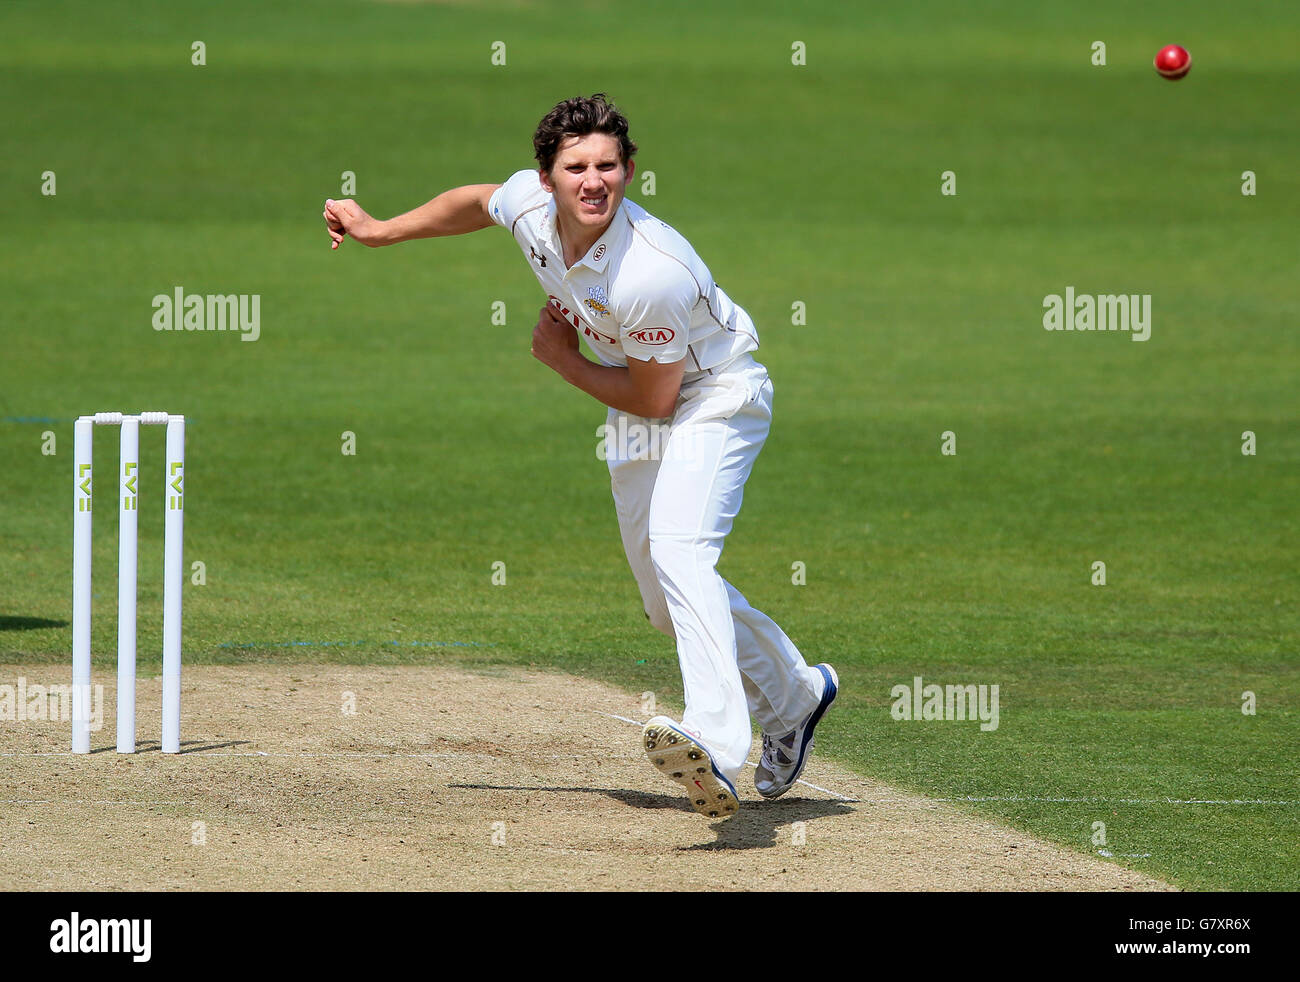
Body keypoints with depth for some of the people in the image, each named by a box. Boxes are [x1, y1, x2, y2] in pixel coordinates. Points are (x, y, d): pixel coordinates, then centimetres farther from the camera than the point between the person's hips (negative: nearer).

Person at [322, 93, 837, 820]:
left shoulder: (652, 273, -35)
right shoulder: (528, 204, -15)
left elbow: (656, 399, -24)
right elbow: (479, 201, 11)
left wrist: (562, 359, -13)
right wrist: (379, 231, 18)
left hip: (714, 399, -8)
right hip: (636, 412, 8)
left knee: (679, 551, -32)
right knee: (668, 600, 16)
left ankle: (719, 747, -49)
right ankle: (795, 696, 41)